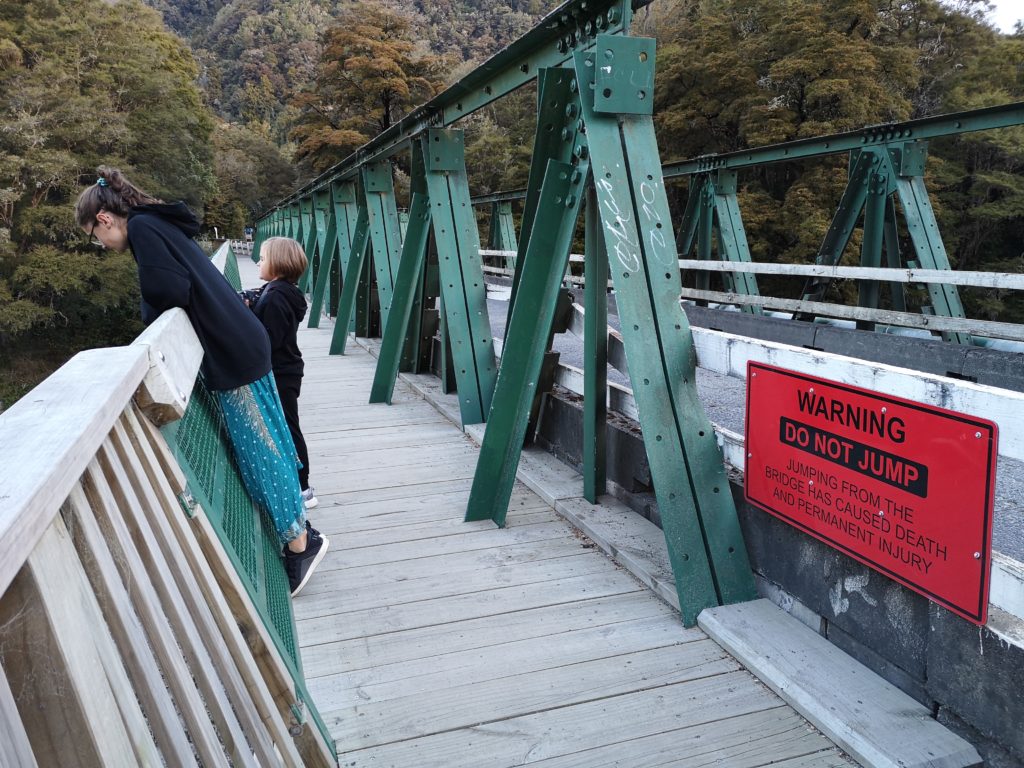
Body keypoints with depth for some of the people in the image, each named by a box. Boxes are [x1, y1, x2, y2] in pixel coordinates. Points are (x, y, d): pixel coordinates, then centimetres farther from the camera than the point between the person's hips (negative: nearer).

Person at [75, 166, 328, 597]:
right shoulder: (159, 223, 19)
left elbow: (172, 291, -20)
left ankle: (299, 544, 10)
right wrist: (155, 310, 6)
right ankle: (298, 530, 25)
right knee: (263, 444, 15)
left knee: (258, 449, -1)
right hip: (245, 345, 9)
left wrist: (148, 313, -1)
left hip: (233, 355, -9)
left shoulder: (142, 227, -10)